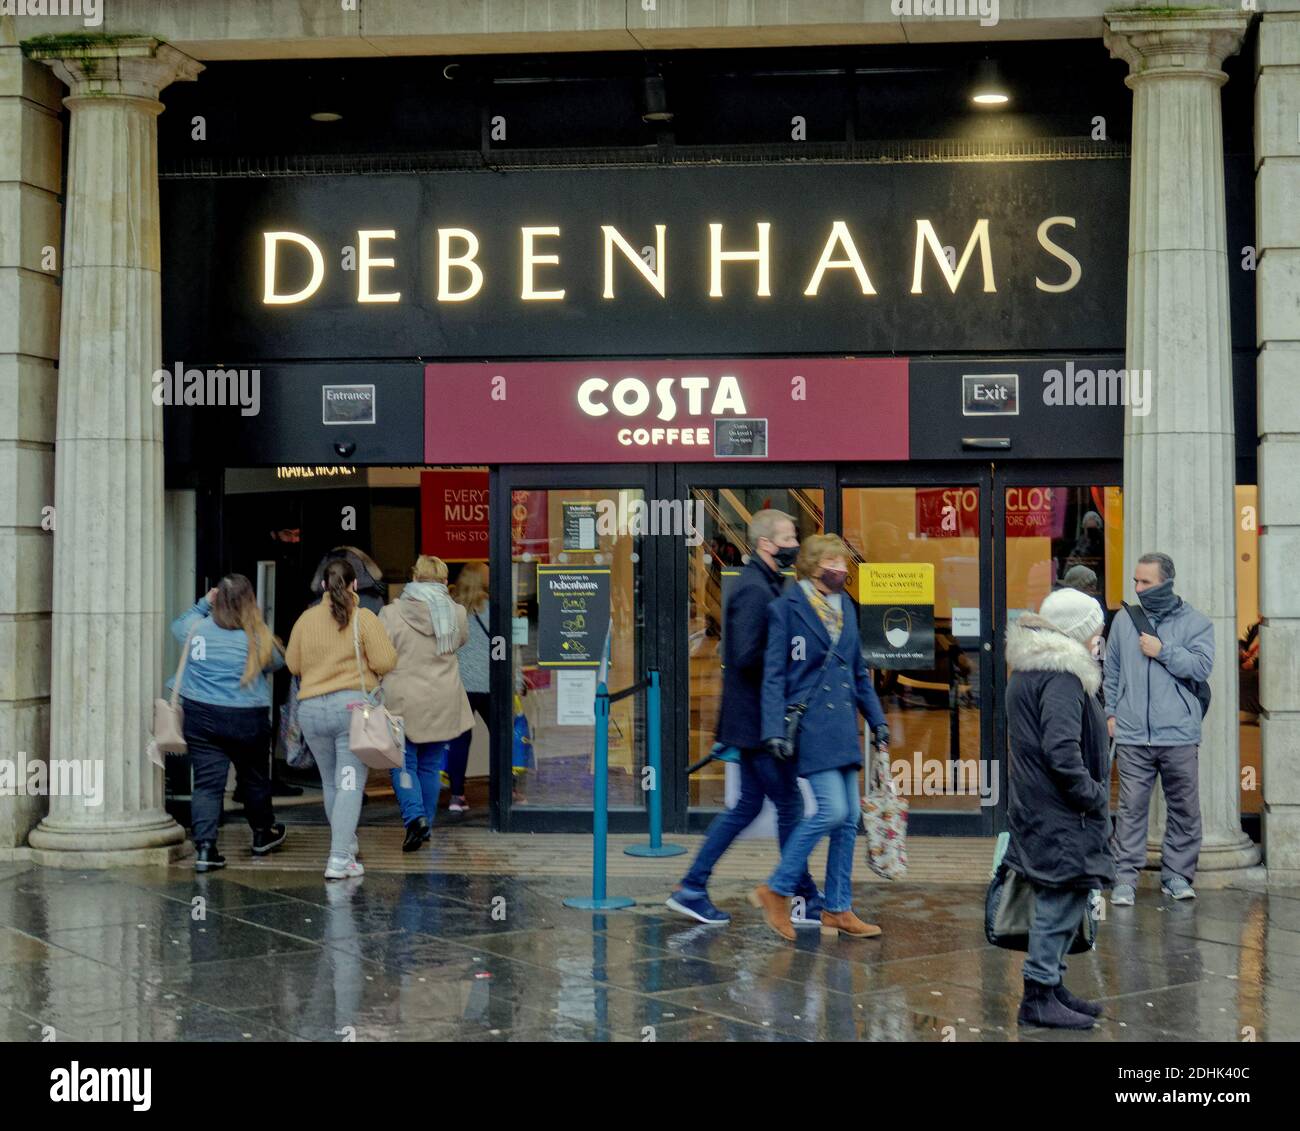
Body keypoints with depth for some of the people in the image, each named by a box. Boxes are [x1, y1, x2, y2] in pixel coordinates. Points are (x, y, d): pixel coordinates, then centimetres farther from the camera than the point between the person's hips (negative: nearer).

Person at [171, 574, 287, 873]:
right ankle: (263, 835, 38)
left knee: (207, 781, 0)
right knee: (255, 778, 18)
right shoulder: (258, 639, -11)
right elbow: (278, 661, 4)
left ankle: (205, 847, -12)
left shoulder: (196, 629, -2)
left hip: (200, 717, 2)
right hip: (247, 719, -2)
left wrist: (203, 603, 18)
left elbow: (177, 625, 20)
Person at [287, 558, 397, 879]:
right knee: (350, 784, -3)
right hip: (354, 707, -3)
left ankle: (346, 847, 32)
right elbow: (385, 663, -9)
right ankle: (339, 859, -12)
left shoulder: (306, 619, 4)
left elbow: (292, 664, 12)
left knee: (330, 783, 18)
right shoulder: (365, 619, -6)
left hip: (311, 709, 3)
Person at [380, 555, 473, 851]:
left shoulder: (392, 613, -9)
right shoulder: (456, 613, 1)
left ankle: (414, 816, -14)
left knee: (404, 763, 5)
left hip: (403, 702, -3)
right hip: (443, 703, 3)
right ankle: (426, 824, 21)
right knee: (430, 765, 14)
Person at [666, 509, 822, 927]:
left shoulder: (763, 585, 15)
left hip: (751, 720, 10)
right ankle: (806, 899, 11)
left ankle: (692, 888, 17)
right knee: (789, 804, 0)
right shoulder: (754, 589, -17)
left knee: (748, 804, 14)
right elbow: (748, 658, -24)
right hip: (758, 719, -10)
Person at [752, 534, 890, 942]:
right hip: (810, 725, -7)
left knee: (849, 818, 6)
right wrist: (775, 730, -15)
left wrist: (877, 720, 17)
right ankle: (775, 891, -1)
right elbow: (774, 674, -8)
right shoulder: (786, 607, -5)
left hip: (843, 726, 7)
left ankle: (838, 910, 15)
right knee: (832, 811, -15)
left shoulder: (846, 606, 14)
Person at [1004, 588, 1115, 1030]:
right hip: (1061, 816, -10)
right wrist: (1093, 795, -15)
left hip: (1037, 808, 10)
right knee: (1062, 901, -4)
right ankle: (1038, 998, 1)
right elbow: (1061, 750, -26)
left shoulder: (1026, 670, 14)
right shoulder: (1061, 677, -18)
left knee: (1058, 902, 18)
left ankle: (1051, 985, 27)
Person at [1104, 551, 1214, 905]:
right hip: (1132, 735, 1)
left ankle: (1176, 874, 18)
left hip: (1179, 736, -1)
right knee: (1131, 808, -2)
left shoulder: (1195, 622, 3)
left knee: (1184, 808, 6)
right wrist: (1111, 713, 11)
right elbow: (1112, 671, 17)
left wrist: (1162, 651, -11)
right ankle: (1125, 879, 1)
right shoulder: (1124, 620, 10)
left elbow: (1202, 666, -9)